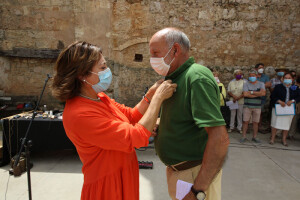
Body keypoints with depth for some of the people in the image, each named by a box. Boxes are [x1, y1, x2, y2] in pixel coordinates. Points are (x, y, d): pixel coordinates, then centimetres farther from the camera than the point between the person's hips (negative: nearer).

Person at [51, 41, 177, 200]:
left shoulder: (99, 98, -1)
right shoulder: (79, 114, -30)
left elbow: (131, 116, 5)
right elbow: (137, 137, -30)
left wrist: (150, 95, -9)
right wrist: (158, 97, -23)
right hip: (108, 187, -8)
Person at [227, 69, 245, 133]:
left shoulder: (244, 82, 0)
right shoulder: (231, 82, 8)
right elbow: (229, 92, 4)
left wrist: (238, 98, -16)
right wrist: (234, 96, -14)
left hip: (241, 102, -2)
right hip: (232, 101, 2)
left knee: (240, 115, 6)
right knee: (232, 114, 7)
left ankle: (239, 127, 17)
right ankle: (231, 127, 18)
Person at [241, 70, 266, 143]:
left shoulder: (261, 84, 5)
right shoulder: (246, 84, 2)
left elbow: (263, 93, -12)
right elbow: (245, 94, -14)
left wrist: (252, 92, -13)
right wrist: (258, 94, -8)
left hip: (257, 107, 1)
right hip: (247, 106, -1)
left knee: (255, 122, 8)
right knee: (245, 121, 2)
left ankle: (254, 137, 21)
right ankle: (244, 137, 11)